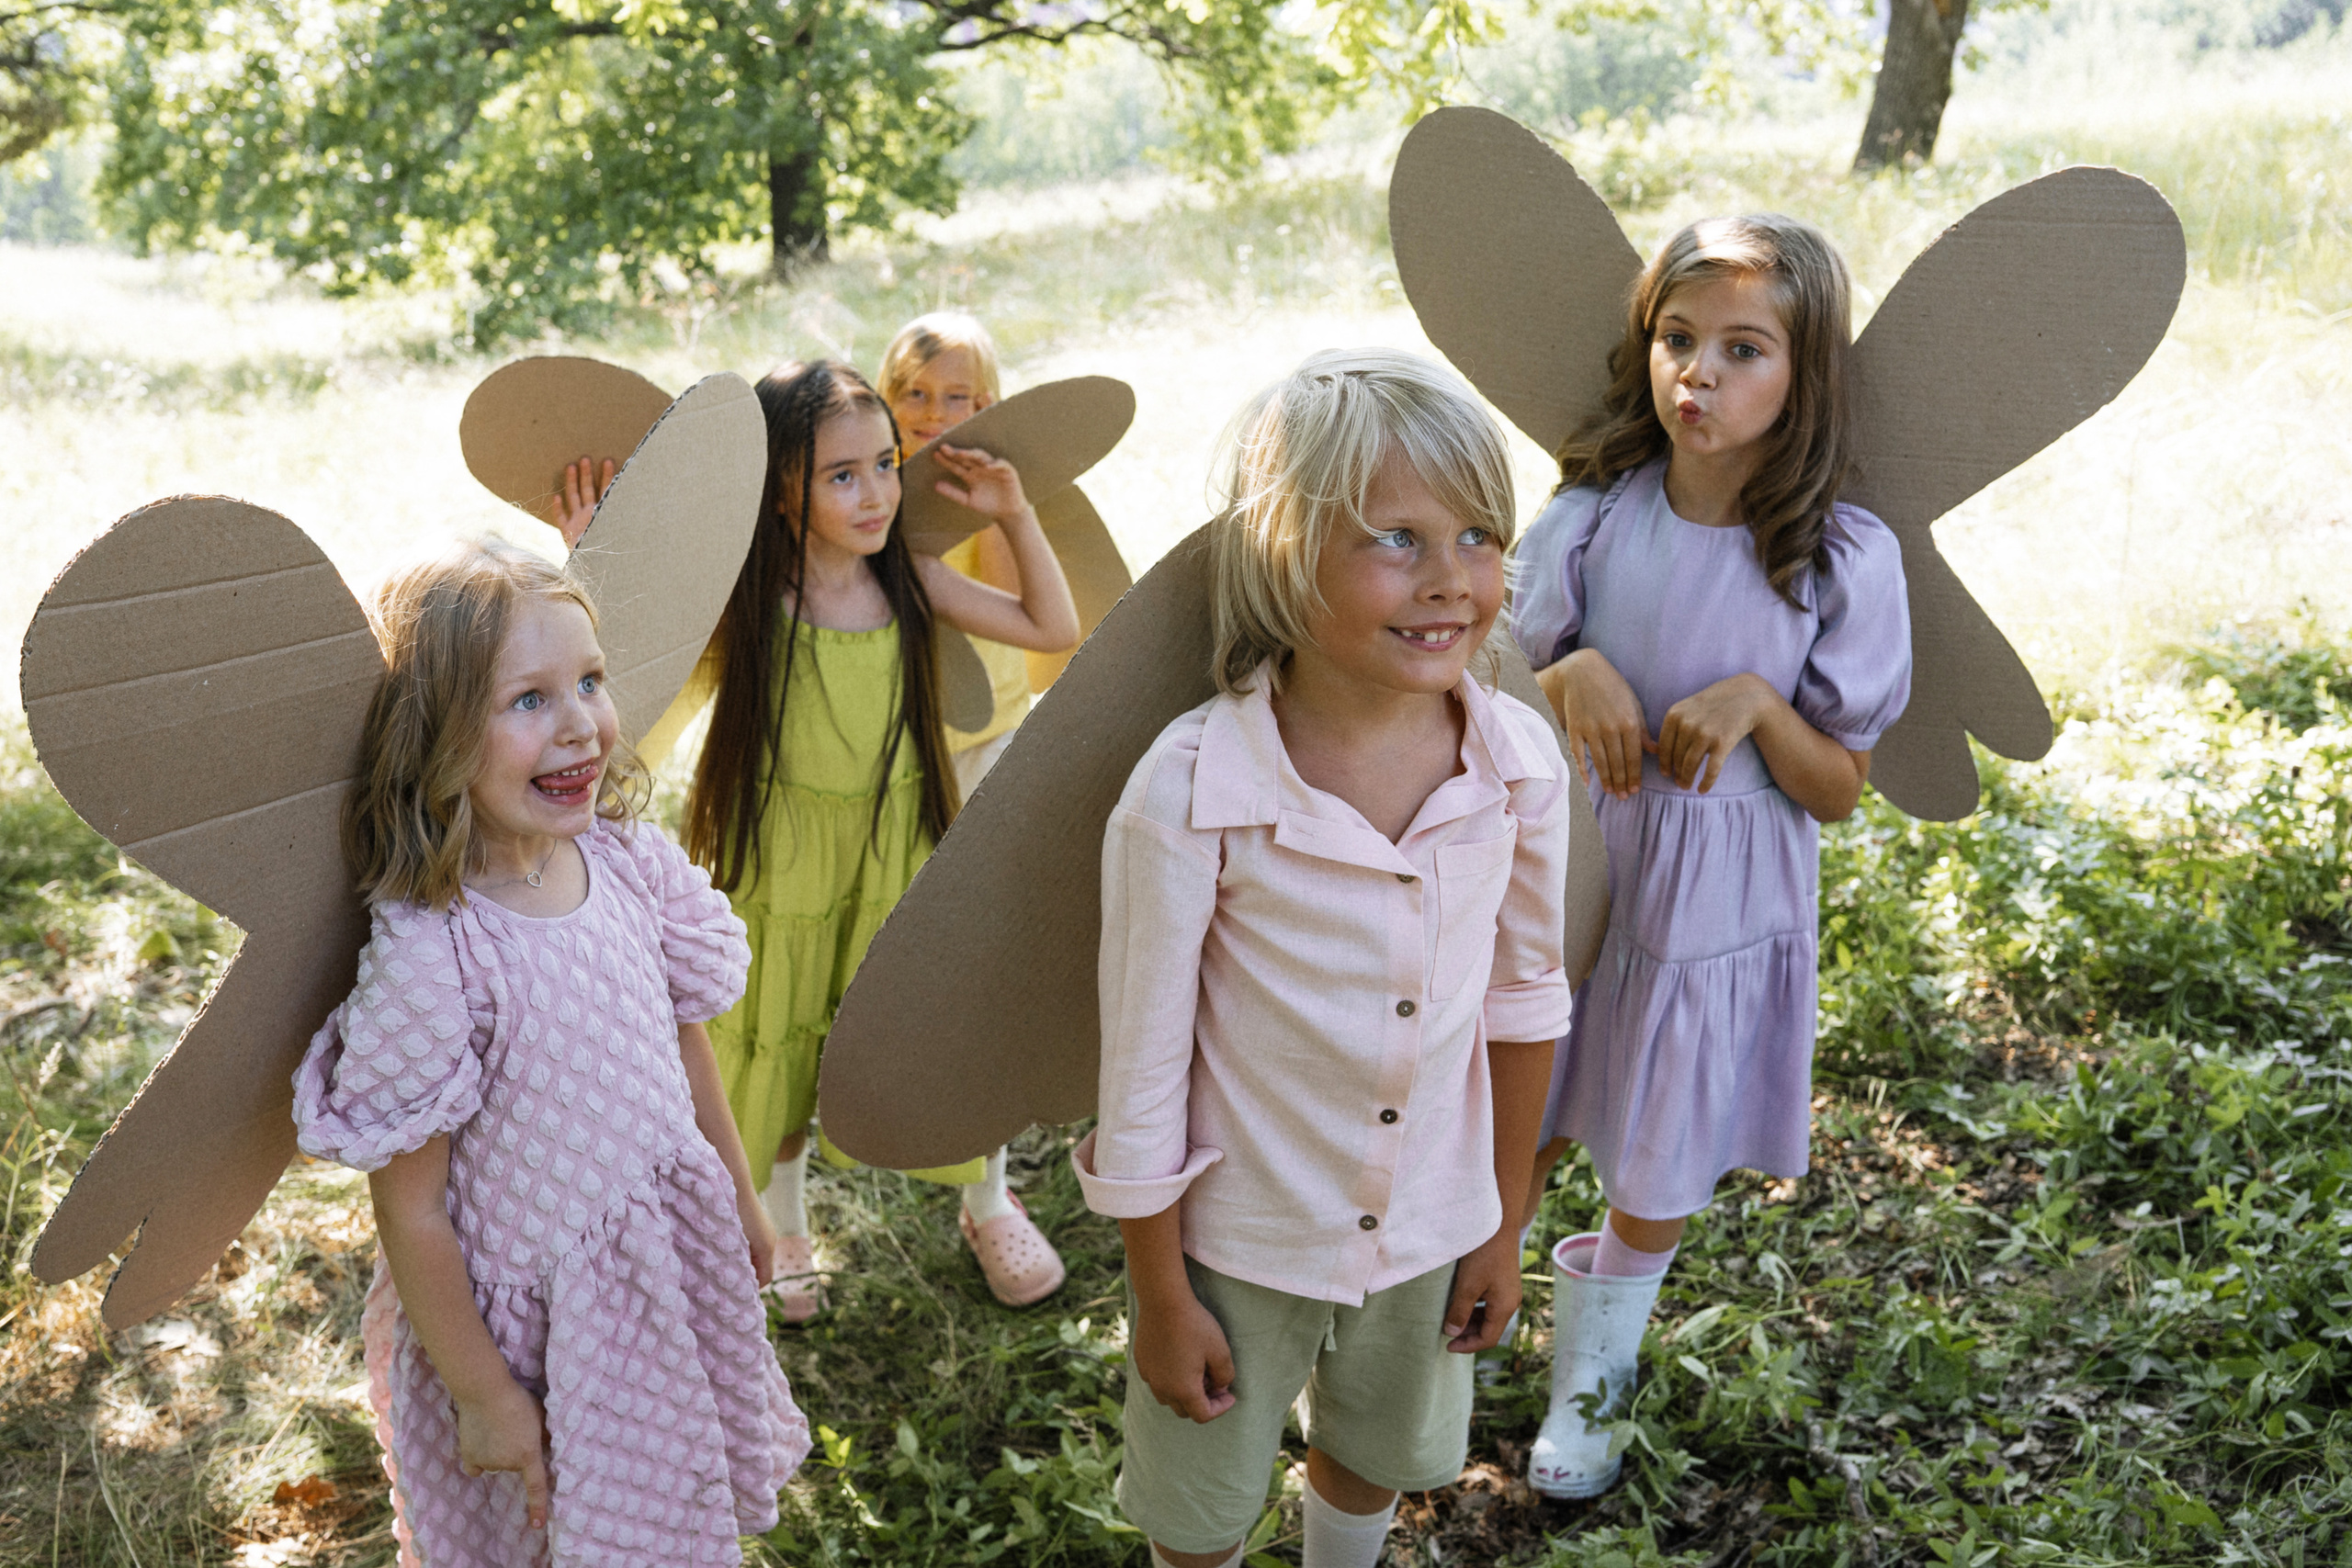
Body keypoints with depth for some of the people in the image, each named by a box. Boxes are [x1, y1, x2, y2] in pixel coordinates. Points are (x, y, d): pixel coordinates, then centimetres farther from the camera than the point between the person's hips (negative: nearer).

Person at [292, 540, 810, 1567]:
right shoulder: (429, 954, -29)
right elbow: (410, 1214, -19)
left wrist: (741, 1197, 16)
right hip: (526, 1317, -5)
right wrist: (480, 1394, -11)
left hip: (673, 1267, 5)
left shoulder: (631, 862, -11)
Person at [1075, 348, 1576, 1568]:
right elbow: (1142, 1068, -17)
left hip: (1430, 1228, 4)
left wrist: (1503, 1224, 8)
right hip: (1239, 1241, -3)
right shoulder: (1188, 794, -29)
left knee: (1375, 1461, 30)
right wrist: (1158, 1297, -7)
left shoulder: (1521, 763, -16)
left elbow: (1524, 999, -1)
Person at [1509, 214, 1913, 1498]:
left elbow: (1839, 791, -7)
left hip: (1714, 902, -1)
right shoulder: (1593, 515, -8)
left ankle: (1589, 1379, 42)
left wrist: (1756, 705, -25)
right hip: (1563, 869, 1)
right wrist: (1573, 676, -20)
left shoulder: (1845, 560, -12)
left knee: (1655, 1174, 15)